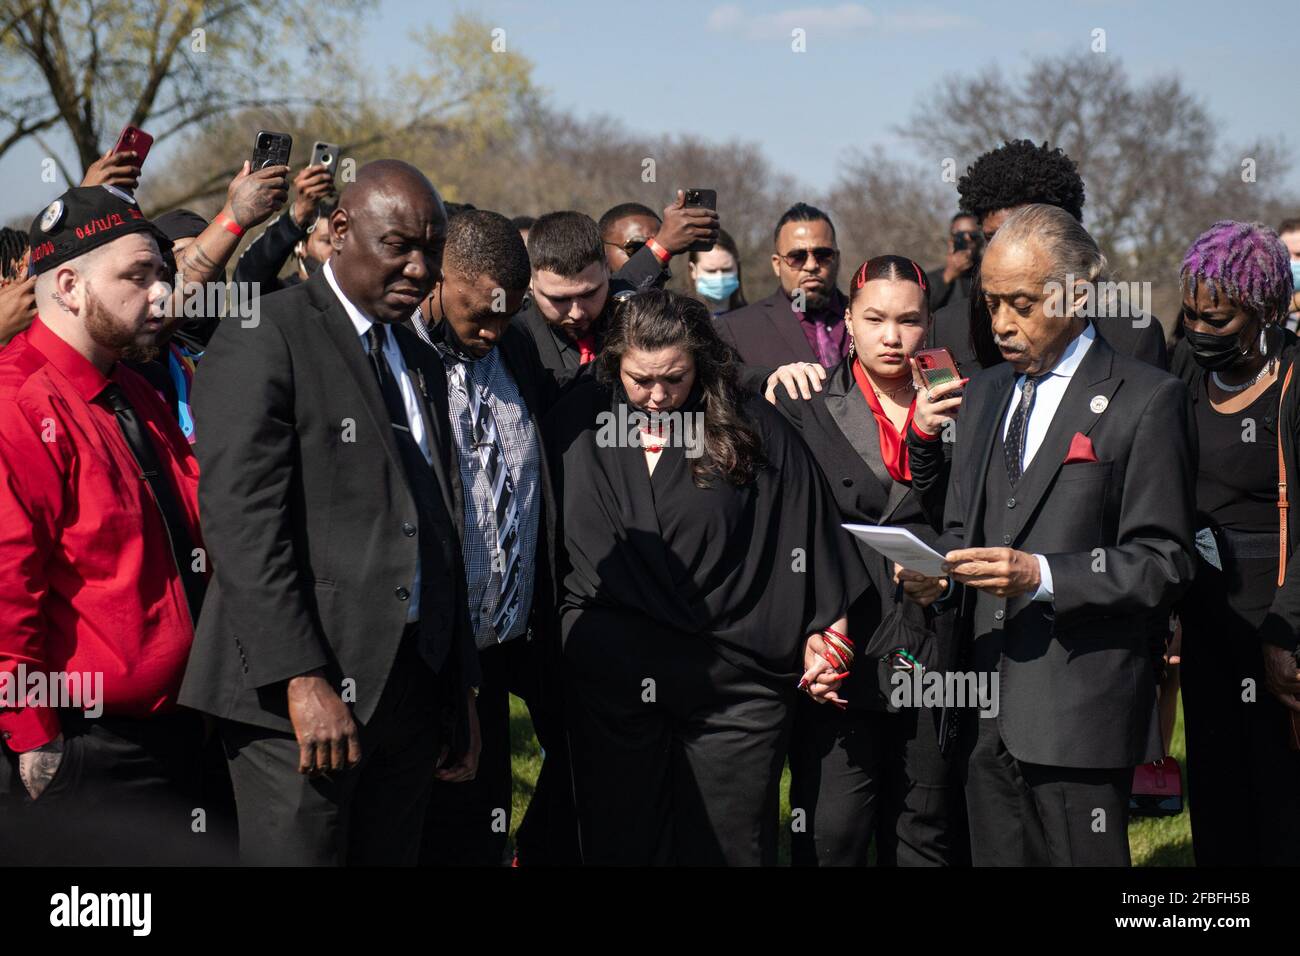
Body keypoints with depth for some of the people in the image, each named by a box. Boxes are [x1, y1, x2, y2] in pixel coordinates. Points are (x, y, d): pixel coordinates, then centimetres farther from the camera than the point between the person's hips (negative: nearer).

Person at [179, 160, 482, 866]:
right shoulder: (262, 342, -5)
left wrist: (460, 689, 19)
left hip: (411, 695, 7)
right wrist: (303, 681, -20)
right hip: (301, 697, -7)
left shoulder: (423, 365, 20)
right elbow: (243, 524, -15)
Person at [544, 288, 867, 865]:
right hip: (611, 681, 1)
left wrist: (818, 633, 1)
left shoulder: (749, 426, -1)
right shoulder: (579, 423, 4)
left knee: (729, 844, 4)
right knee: (622, 844, 7)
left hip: (735, 683, -1)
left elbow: (803, 528, 4)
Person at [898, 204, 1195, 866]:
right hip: (988, 709, 6)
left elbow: (1162, 563, -8)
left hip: (1081, 712, -6)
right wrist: (932, 569, -2)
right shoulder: (984, 395, 17)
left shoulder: (1147, 401, -4)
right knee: (996, 858, 8)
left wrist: (1042, 576, -20)